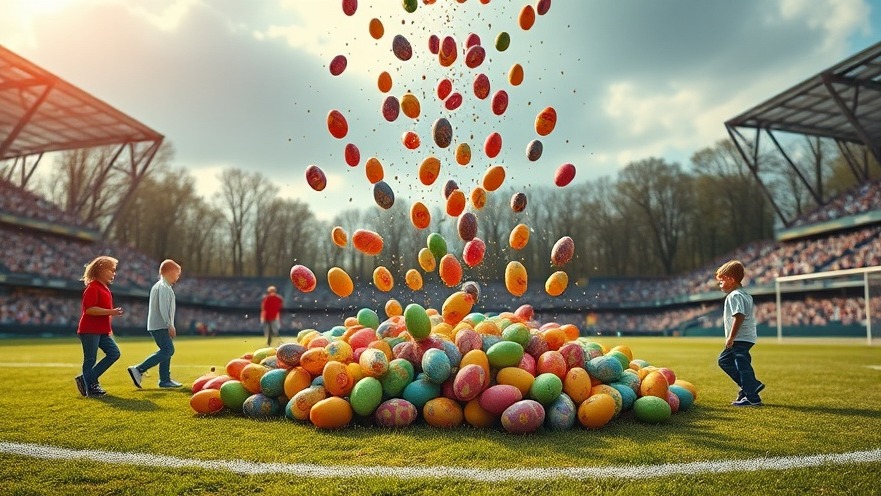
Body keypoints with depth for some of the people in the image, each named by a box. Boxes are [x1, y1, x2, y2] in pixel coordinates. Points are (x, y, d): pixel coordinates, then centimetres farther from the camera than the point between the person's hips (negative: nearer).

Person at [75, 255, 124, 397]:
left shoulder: (105, 288, 16)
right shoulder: (92, 288, -14)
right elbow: (89, 309, -25)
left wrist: (109, 329, 24)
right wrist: (111, 312, -24)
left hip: (102, 331, 9)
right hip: (89, 331, -9)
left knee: (114, 353, 4)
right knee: (90, 359, -1)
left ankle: (85, 379, 10)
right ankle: (90, 387, 10)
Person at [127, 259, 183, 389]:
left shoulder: (158, 286, 19)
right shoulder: (163, 287, -12)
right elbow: (163, 307, -21)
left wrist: (169, 325, 21)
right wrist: (170, 325, -21)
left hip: (157, 325, 11)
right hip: (160, 326, -11)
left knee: (167, 351, 12)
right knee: (168, 350, -11)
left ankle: (165, 380, 14)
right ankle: (138, 370, -12)